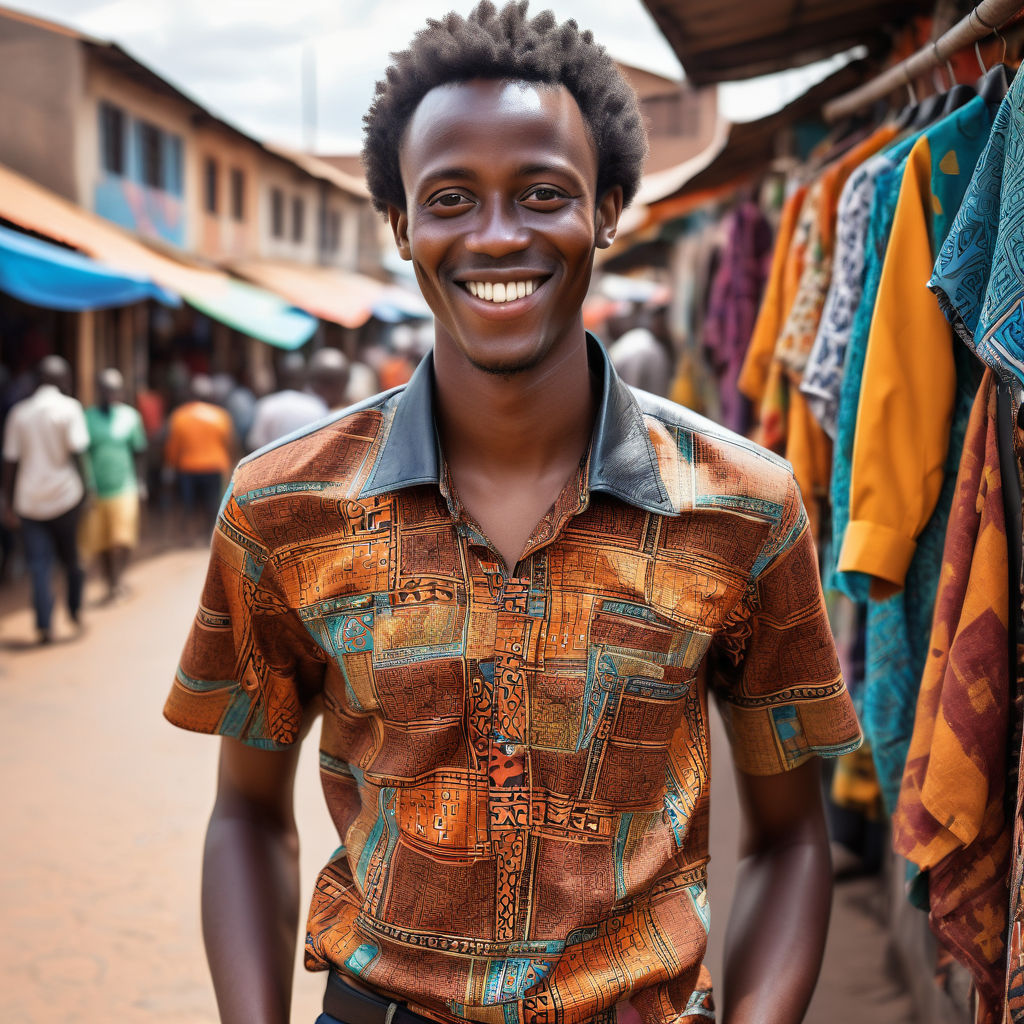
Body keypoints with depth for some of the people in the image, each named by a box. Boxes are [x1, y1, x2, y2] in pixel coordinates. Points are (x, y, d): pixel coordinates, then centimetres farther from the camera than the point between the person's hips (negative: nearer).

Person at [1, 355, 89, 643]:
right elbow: (77, 452, -11)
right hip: (64, 495, -2)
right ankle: (75, 611, 25)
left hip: (29, 500, 2)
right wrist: (85, 489, -6)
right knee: (70, 557, 16)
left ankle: (44, 625, -3)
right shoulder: (68, 408, -4)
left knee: (39, 565, 2)